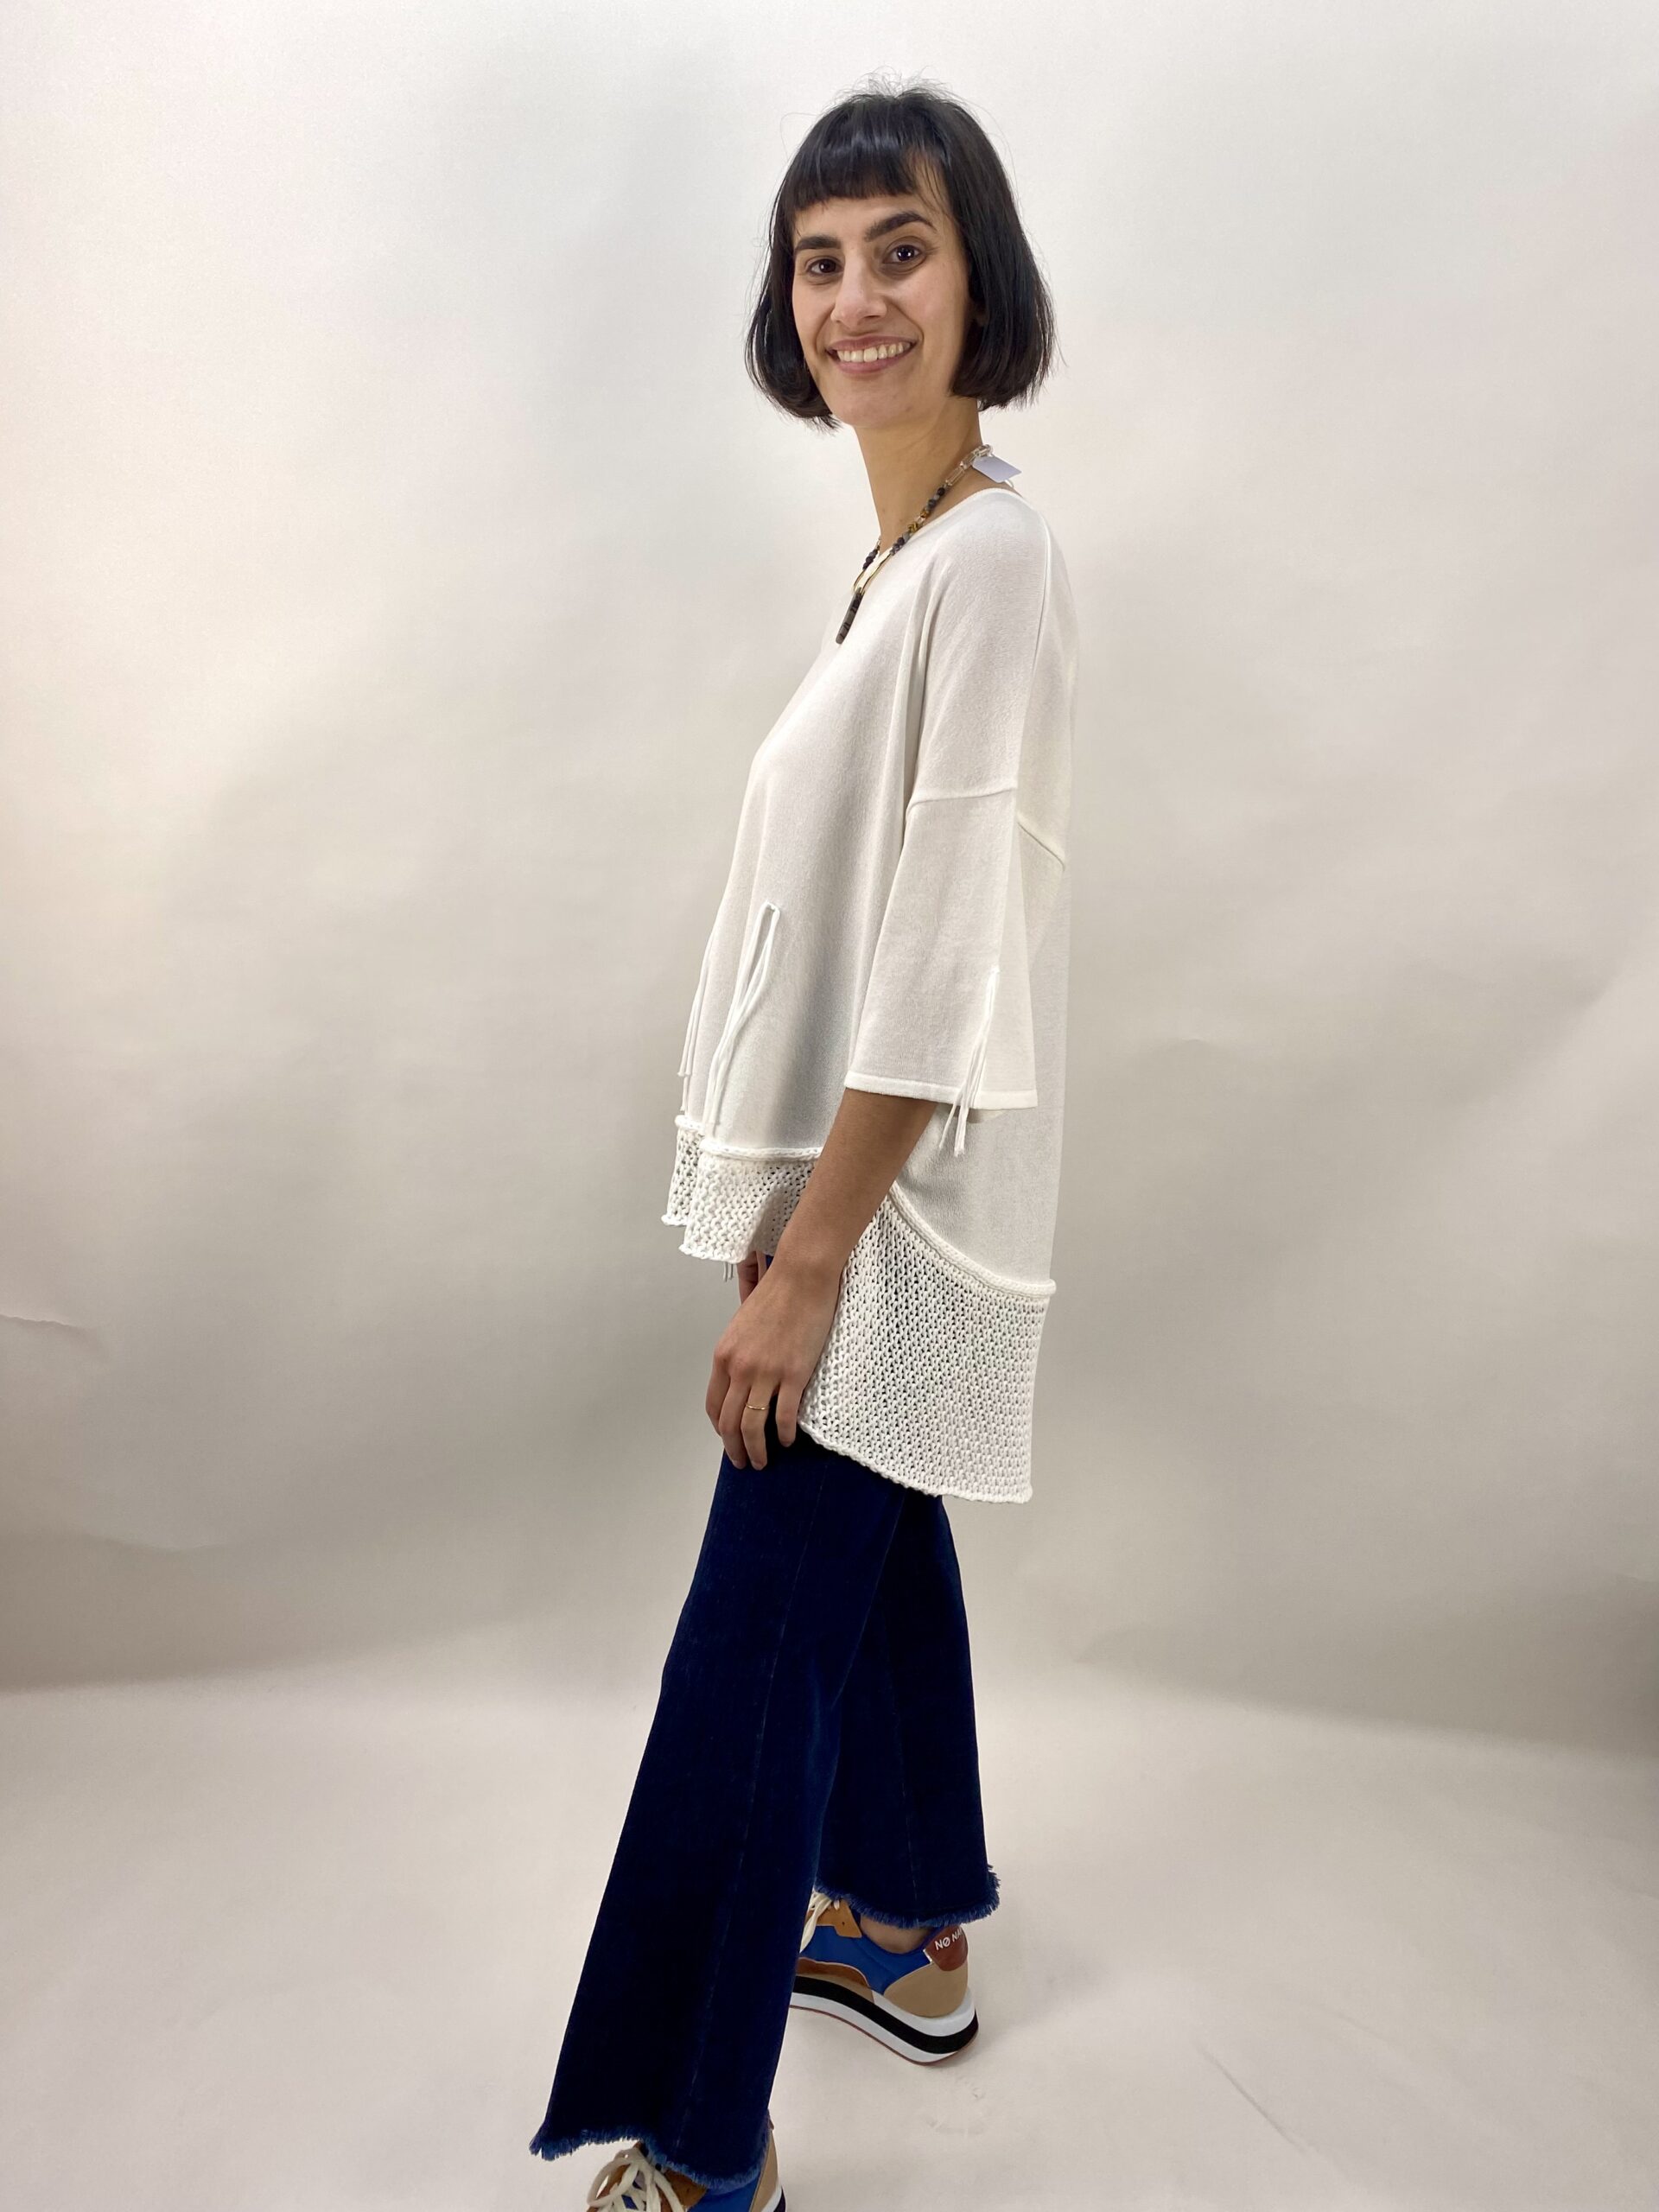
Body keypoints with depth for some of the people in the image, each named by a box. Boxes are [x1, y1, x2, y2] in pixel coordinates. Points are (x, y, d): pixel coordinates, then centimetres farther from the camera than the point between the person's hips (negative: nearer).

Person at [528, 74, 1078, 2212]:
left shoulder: (993, 554, -16)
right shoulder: (902, 554, 13)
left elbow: (953, 948, -22)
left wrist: (811, 1257, -18)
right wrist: (800, 1210, 15)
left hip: (900, 1200, -9)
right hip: (853, 1177, 9)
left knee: (750, 1656, -1)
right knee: (875, 1553, 21)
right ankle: (910, 1939, 44)